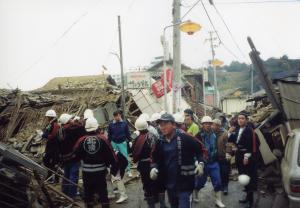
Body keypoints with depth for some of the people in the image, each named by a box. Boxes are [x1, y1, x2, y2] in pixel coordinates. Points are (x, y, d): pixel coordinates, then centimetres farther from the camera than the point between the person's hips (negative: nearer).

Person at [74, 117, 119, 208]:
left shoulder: (81, 140, -8)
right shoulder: (102, 139, -10)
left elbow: (76, 155, -1)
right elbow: (110, 154, -8)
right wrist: (114, 166, 1)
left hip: (87, 170, 1)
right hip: (100, 170, -1)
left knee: (88, 190, 14)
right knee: (102, 190, 10)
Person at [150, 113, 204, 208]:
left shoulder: (184, 138, -13)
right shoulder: (160, 142, 4)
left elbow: (200, 149, -5)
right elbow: (155, 158, 16)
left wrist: (200, 163, -16)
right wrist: (154, 168, -3)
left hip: (184, 182, -6)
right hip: (169, 182, 6)